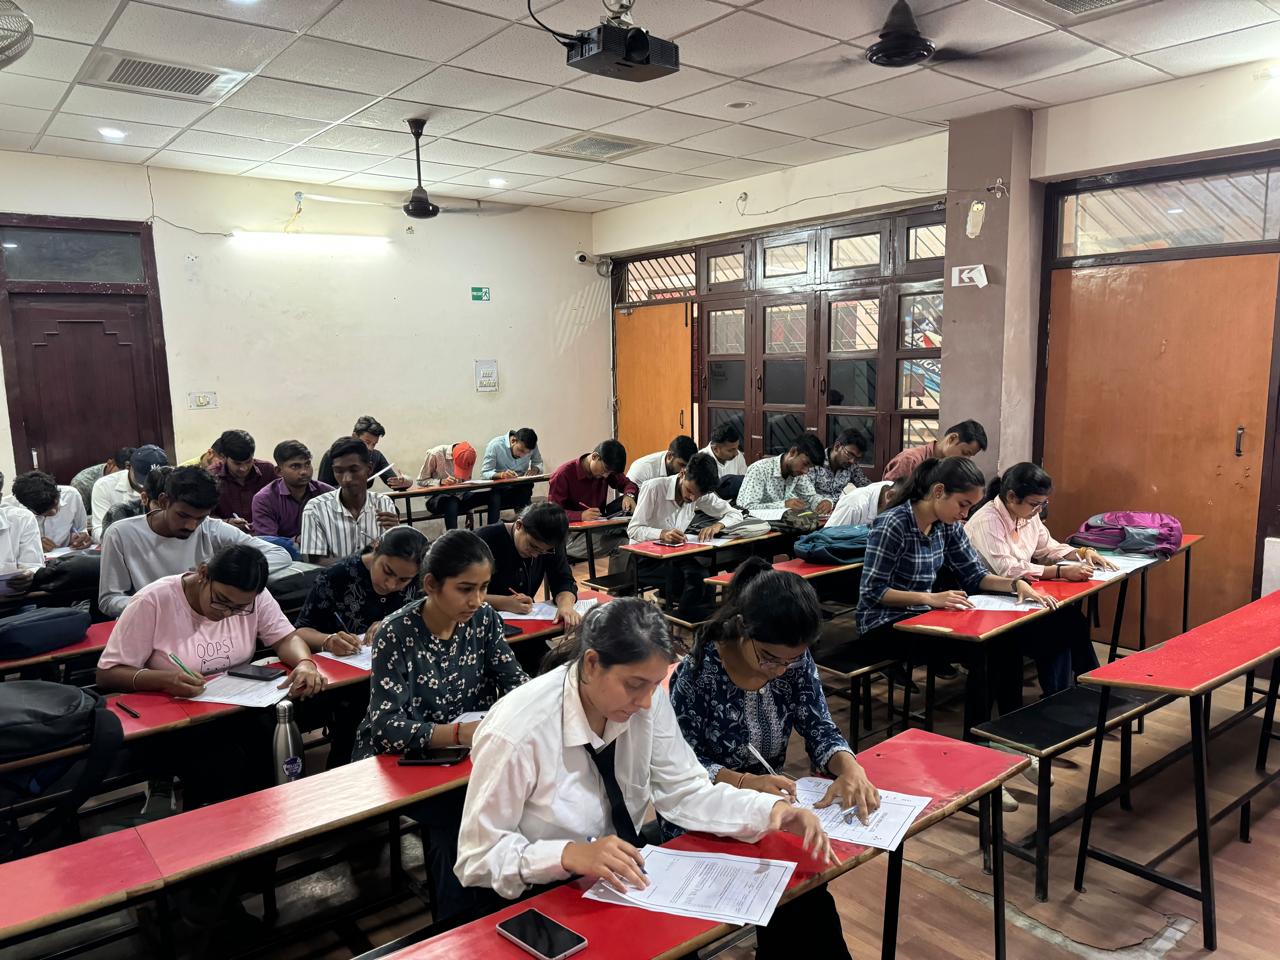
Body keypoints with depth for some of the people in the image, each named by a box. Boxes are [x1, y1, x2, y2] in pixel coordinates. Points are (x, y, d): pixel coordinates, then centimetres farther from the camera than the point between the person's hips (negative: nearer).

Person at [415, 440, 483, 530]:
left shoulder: (467, 457, -2)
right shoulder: (435, 454, -16)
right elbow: (421, 481, -9)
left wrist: (469, 509, 7)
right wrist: (441, 482, -25)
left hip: (459, 496, 4)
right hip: (437, 498, -4)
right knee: (452, 503, -40)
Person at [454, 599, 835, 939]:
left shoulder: (646, 701, -12)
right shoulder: (518, 730, -27)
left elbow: (685, 792, -5)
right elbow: (478, 856, -19)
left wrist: (772, 810, -20)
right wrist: (571, 855, -35)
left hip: (620, 879, 5)